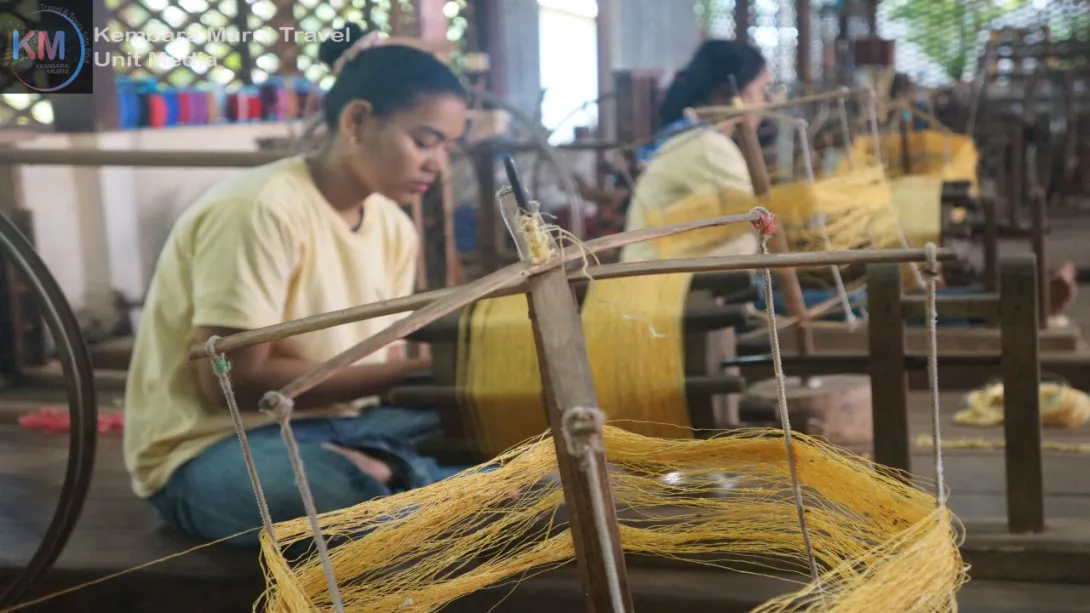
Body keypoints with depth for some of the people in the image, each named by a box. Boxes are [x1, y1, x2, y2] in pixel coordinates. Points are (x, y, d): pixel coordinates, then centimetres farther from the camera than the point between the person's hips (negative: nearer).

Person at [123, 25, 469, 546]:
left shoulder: (394, 230, 5)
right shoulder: (263, 210, -19)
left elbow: (370, 371, 6)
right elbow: (234, 380, -21)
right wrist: (408, 370, -22)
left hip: (331, 428, 8)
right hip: (212, 450, -7)